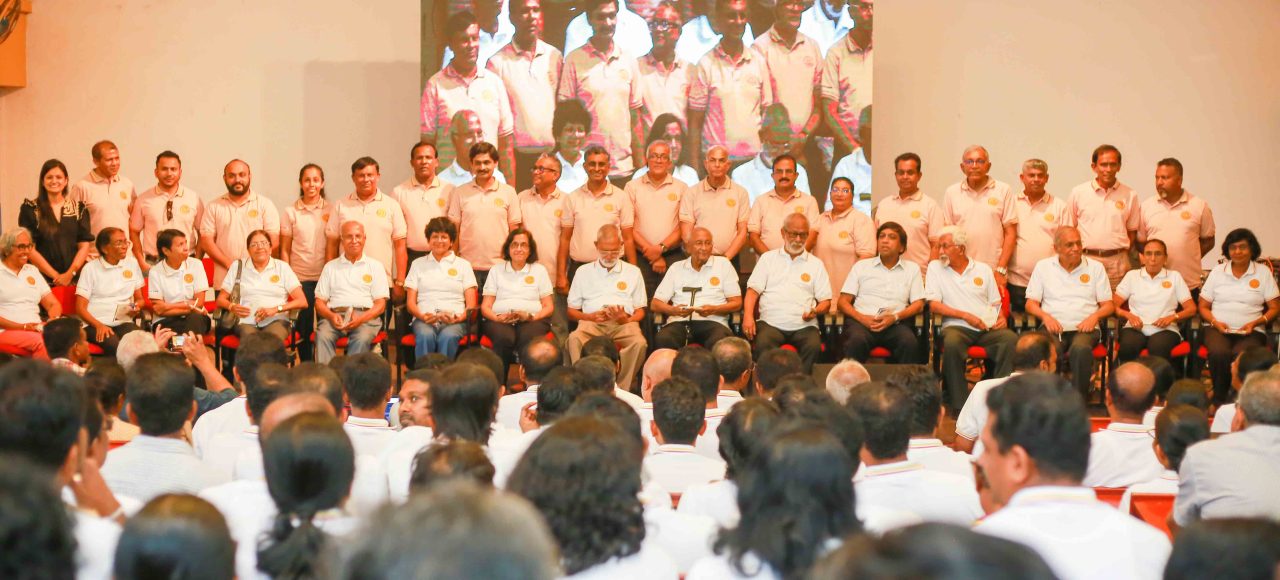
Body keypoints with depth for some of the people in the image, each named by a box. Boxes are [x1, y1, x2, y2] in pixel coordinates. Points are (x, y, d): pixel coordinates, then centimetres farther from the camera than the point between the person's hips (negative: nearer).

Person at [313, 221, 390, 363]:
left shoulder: (375, 266, 16)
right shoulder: (330, 267, 22)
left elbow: (380, 305, 8)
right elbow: (319, 302, 16)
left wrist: (361, 319, -12)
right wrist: (331, 316, -8)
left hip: (365, 315, -1)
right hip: (335, 314, 1)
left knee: (362, 338, -36)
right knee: (323, 336, -33)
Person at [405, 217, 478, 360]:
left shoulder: (463, 265, 20)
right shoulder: (418, 264, 22)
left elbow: (471, 304, 12)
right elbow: (410, 302, 13)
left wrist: (461, 317, -11)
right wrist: (422, 316, -9)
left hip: (454, 321, 0)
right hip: (425, 319, 1)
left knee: (448, 337, -36)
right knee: (425, 336, -36)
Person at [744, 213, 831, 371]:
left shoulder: (816, 264, 16)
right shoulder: (768, 258, 16)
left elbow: (826, 300, 14)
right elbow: (753, 290, 8)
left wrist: (816, 310, -10)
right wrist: (748, 316, -10)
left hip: (804, 325, 1)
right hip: (771, 323, 0)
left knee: (814, 345, -31)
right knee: (762, 344, -33)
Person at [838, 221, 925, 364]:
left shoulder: (912, 269, 21)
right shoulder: (861, 266, 20)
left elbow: (918, 305, 12)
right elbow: (842, 302, 13)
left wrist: (895, 317, -8)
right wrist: (862, 318, -8)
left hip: (895, 323, 1)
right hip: (862, 320, 0)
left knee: (910, 343, -34)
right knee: (857, 341, -36)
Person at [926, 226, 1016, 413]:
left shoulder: (983, 269, 18)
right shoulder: (935, 268, 11)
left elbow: (996, 303, 21)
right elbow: (934, 305, 0)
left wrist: (1001, 318, -3)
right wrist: (966, 316, -9)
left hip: (989, 328, 2)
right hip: (957, 326, -2)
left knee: (1011, 339, -30)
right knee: (951, 342, -38)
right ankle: (958, 403, -29)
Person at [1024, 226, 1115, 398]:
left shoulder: (1096, 267, 16)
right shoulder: (1043, 267, 15)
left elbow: (1109, 305, 14)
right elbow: (1031, 304, 12)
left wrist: (1094, 316, -8)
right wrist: (1046, 317, -9)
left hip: (1084, 327, 0)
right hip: (1054, 327, 0)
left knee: (1081, 349, -37)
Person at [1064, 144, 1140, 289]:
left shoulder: (1130, 195, 7)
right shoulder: (1078, 193, 4)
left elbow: (1132, 232, 14)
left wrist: (1122, 255, 3)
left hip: (1117, 263, 1)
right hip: (1086, 260, -1)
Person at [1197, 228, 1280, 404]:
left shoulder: (1263, 272, 10)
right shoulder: (1217, 272, 14)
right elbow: (1203, 306, 15)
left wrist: (1254, 323, -9)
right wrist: (1215, 322, -6)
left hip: (1251, 331, -1)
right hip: (1218, 328, 1)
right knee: (1219, 353, -35)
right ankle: (1219, 399, -19)